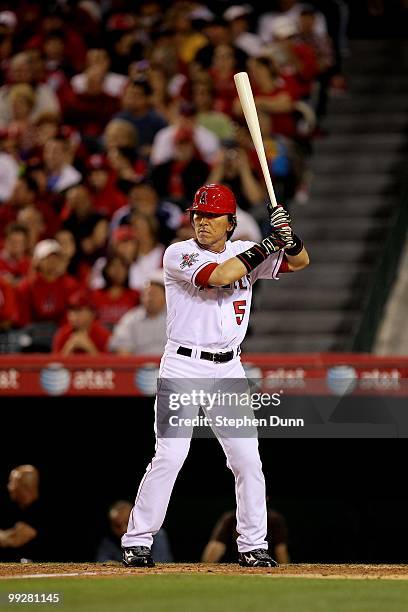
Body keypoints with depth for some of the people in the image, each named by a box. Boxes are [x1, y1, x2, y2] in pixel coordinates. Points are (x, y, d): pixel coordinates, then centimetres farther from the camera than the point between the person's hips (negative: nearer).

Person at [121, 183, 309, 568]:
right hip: (183, 367, -5)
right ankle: (137, 541, -3)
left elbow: (299, 262, 7)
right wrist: (267, 243, -16)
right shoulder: (178, 254, -7)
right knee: (169, 455, -11)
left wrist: (288, 235, -15)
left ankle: (253, 546, 10)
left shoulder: (244, 252, 9)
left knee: (247, 459, 1)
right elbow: (218, 276, -23)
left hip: (228, 371, 5)